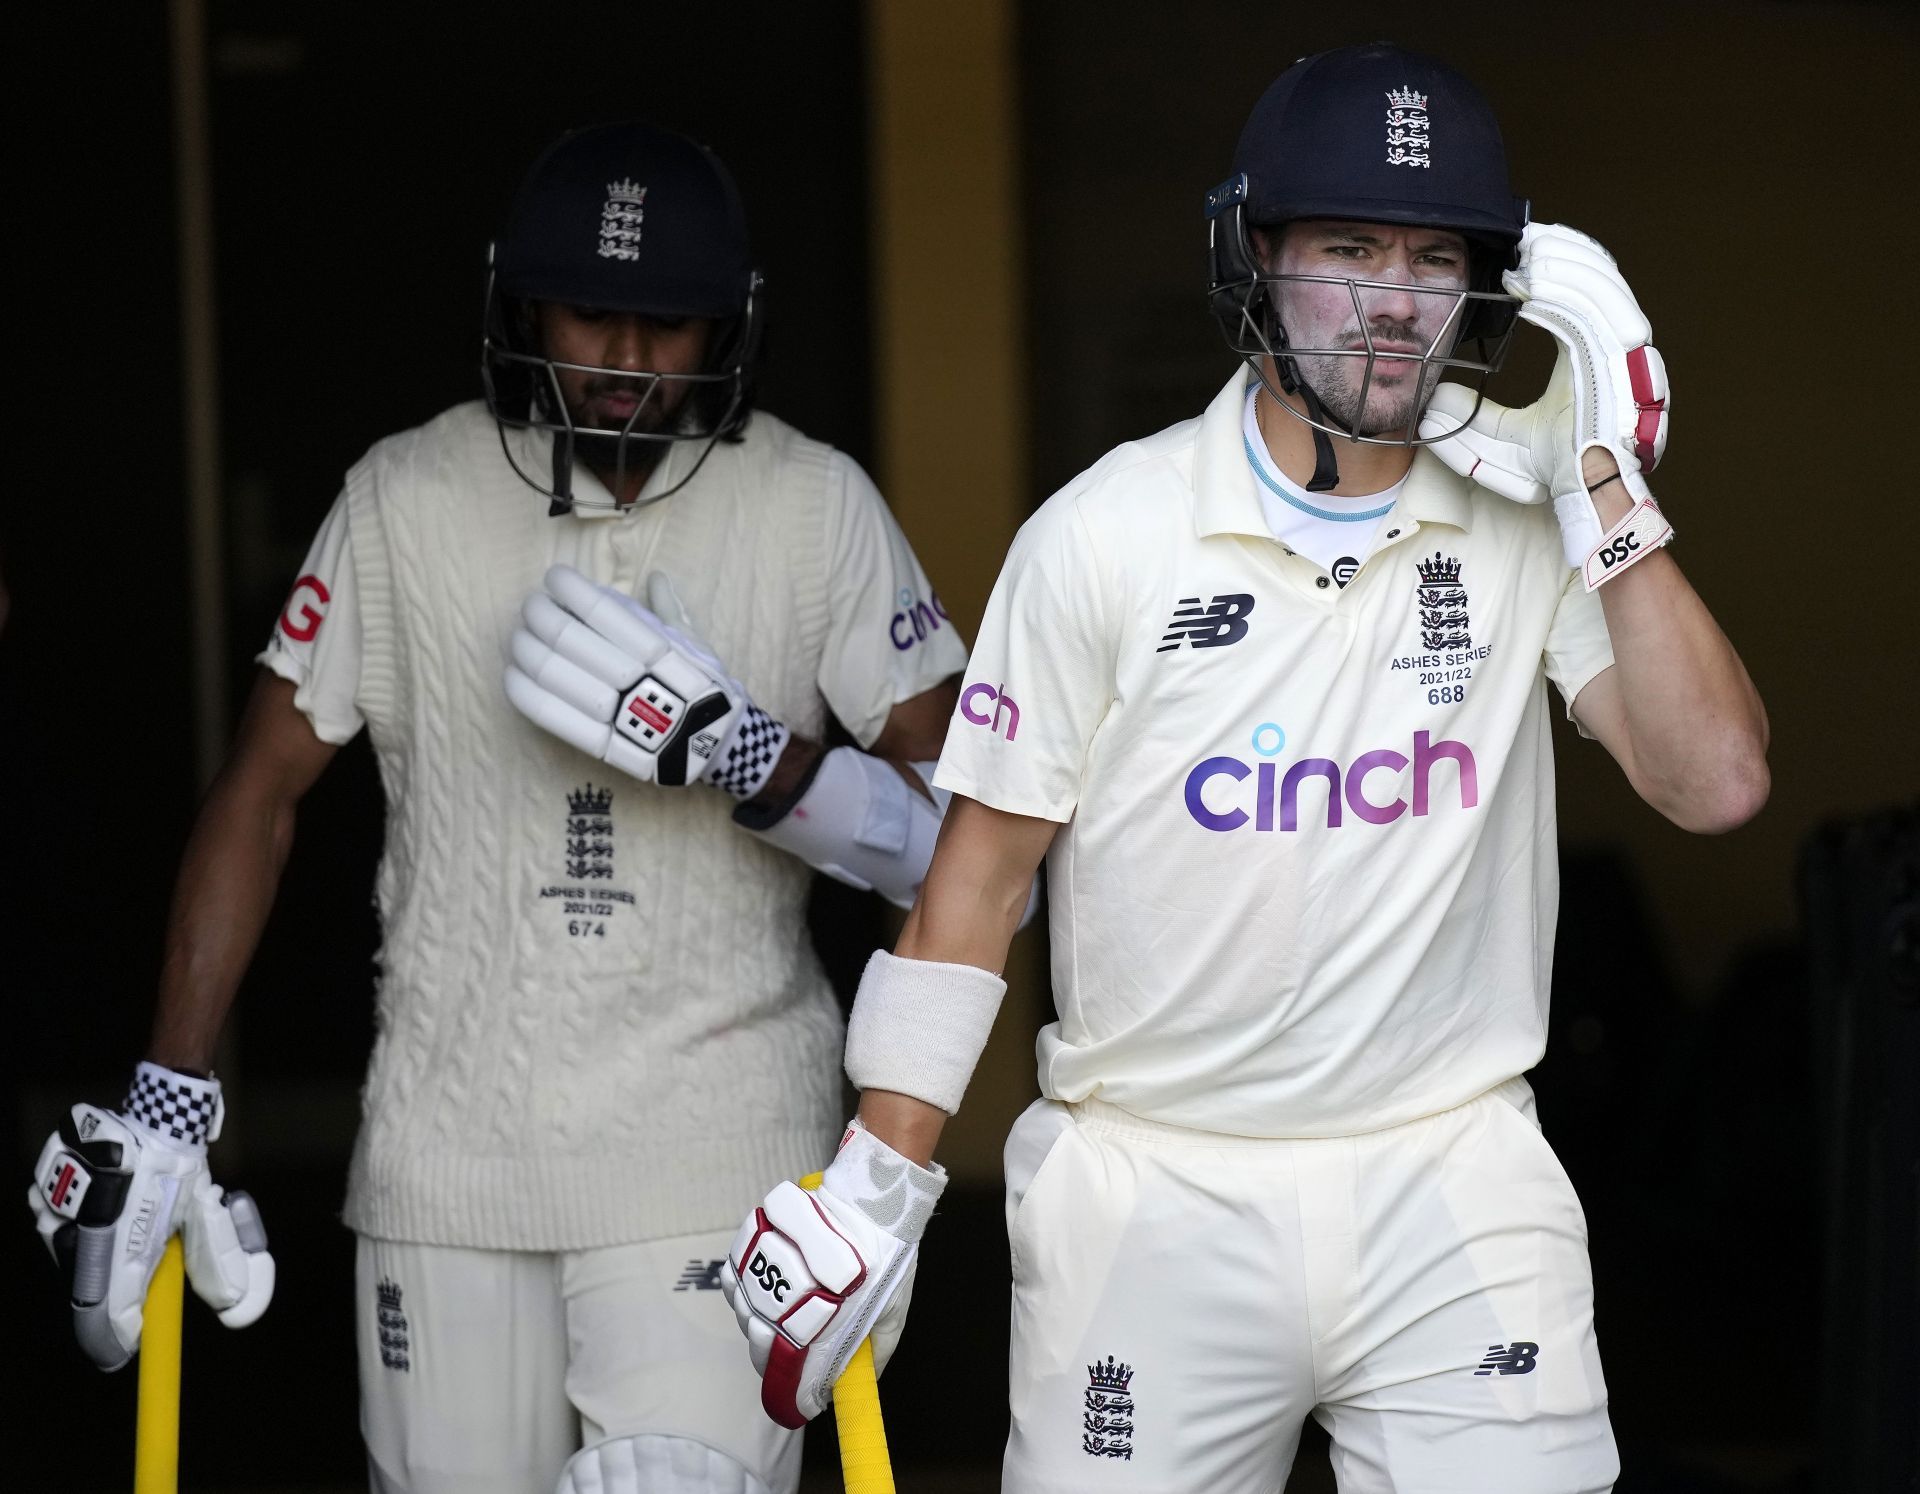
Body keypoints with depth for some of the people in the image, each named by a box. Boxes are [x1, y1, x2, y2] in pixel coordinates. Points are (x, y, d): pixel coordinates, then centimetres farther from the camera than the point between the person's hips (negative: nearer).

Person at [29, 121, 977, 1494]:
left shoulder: (816, 509, -2)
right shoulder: (409, 501, 1)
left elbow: (963, 828, -2)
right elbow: (263, 792, 6)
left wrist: (745, 759, -19)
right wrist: (168, 1104, 1)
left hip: (712, 1158, -2)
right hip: (449, 1152, 2)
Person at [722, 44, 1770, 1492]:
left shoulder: (1535, 515, 1)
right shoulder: (1104, 535, -4)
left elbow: (1716, 781, -9)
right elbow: (982, 864, 1)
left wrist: (1606, 483, -13)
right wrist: (878, 1179, -3)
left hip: (1455, 1198, 1)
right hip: (1149, 1196, -1)